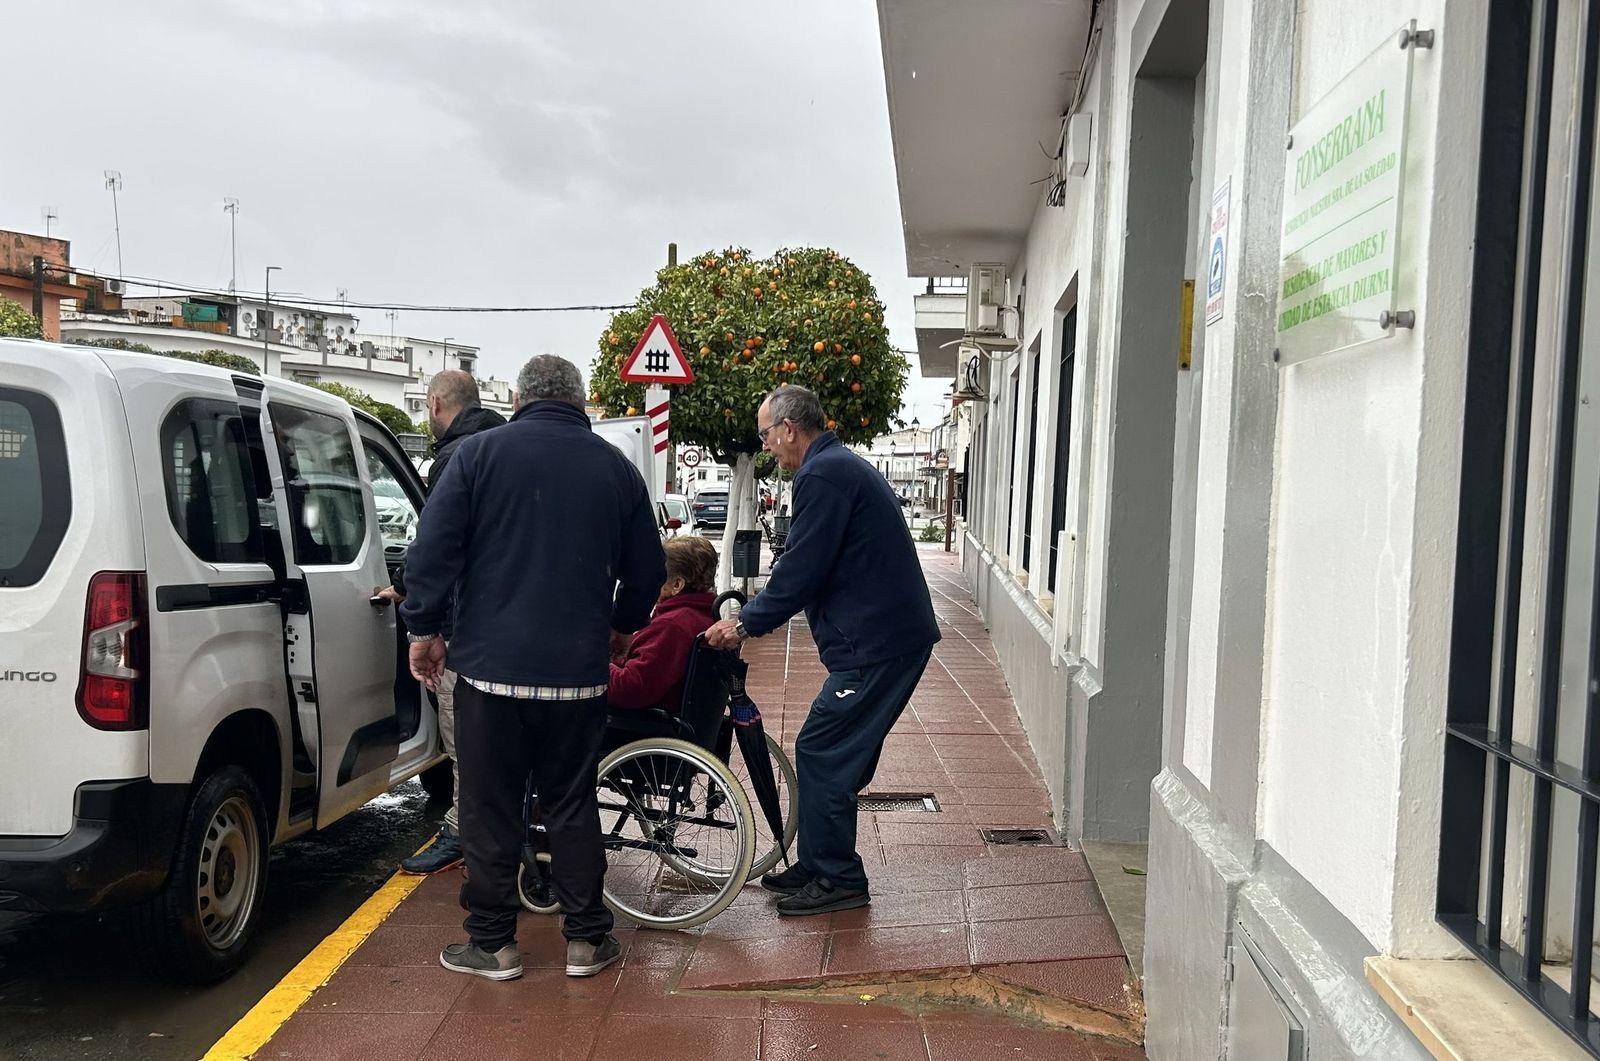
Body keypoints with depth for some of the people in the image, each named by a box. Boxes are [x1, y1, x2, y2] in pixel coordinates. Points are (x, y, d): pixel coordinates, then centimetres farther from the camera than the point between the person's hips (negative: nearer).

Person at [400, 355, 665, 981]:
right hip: (578, 669, 3)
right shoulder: (615, 467, 7)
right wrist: (621, 626, 29)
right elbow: (647, 569, 13)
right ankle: (586, 939, 18)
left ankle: (493, 943, 16)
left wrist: (424, 629, 5)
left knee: (489, 807, 8)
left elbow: (434, 548, -6)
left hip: (490, 664, -2)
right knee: (572, 805, 13)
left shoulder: (479, 452, -1)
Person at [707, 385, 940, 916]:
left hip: (876, 643, -11)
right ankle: (820, 864, 26)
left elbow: (801, 570, -17)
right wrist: (752, 614, 18)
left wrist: (746, 624, -5)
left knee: (821, 753, -3)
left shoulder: (822, 475, -15)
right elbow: (807, 566, 22)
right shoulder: (843, 466, 19)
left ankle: (838, 879, 6)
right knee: (837, 754, 16)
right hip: (893, 634, 11)